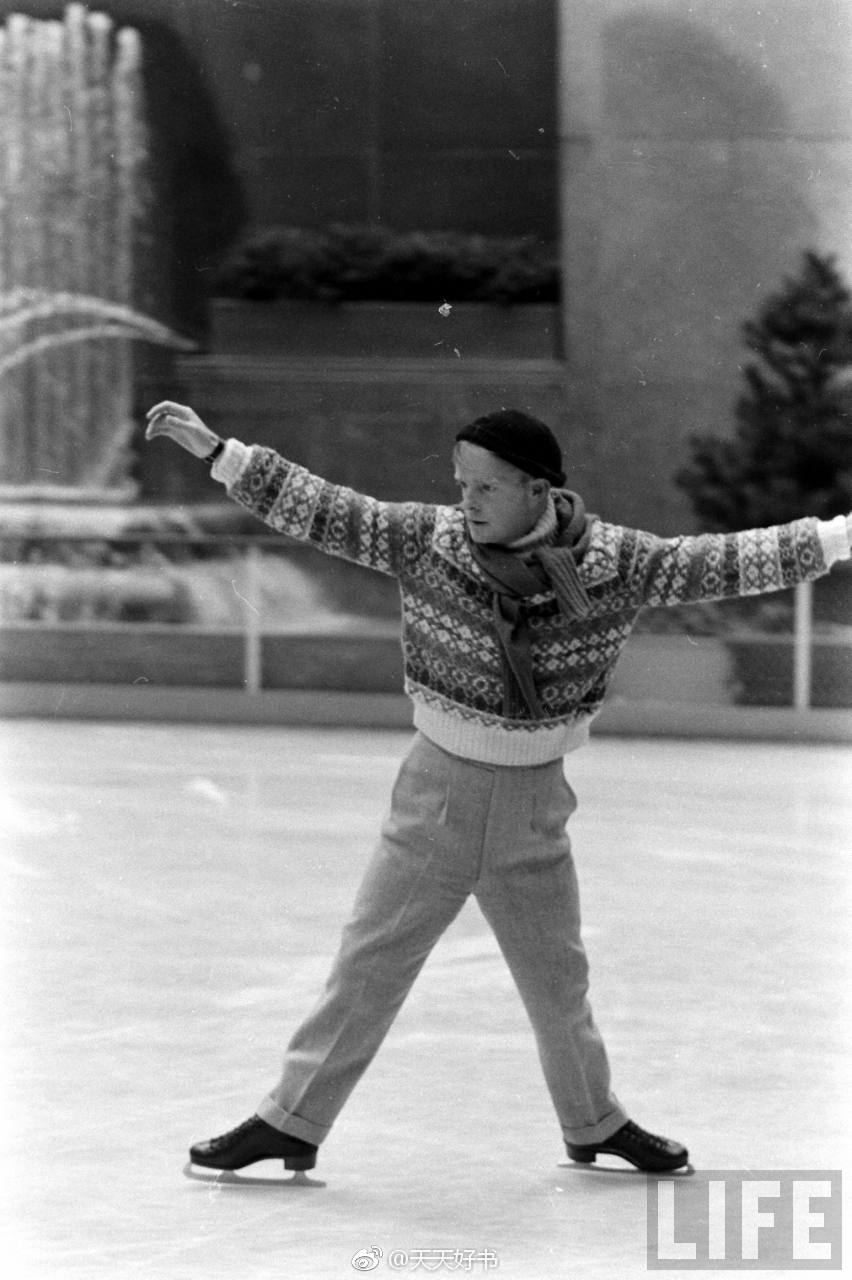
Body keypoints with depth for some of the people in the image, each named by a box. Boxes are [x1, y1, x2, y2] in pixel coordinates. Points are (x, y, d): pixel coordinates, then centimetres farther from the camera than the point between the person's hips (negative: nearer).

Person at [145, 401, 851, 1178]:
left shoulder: (615, 562, -13)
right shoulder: (428, 540, -13)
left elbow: (722, 564, -9)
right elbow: (319, 510, -11)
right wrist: (214, 451, -16)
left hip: (534, 807, 1)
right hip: (439, 791, -1)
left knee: (560, 981, 17)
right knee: (367, 967, 0)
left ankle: (596, 1124, 37)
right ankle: (290, 1123, 8)